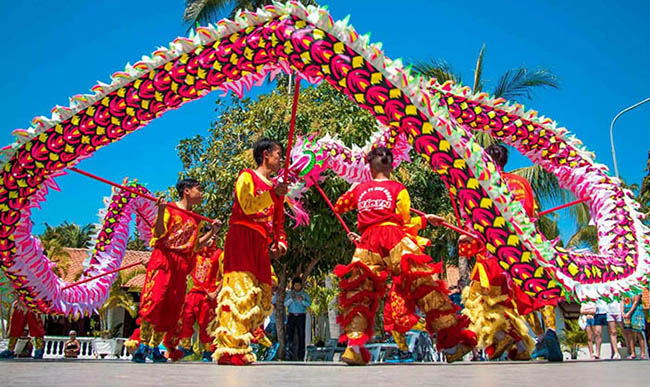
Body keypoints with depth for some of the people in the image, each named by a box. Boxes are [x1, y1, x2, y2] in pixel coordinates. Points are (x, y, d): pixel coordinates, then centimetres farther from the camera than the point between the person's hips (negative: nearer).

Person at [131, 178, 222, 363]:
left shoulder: (195, 220, 20)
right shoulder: (170, 209, 3)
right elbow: (159, 233, -8)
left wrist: (212, 231, 15)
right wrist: (160, 211, -22)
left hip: (182, 265, 6)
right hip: (164, 259, -6)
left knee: (171, 307, 2)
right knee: (154, 300, -15)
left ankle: (155, 347, 10)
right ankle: (143, 345, -7)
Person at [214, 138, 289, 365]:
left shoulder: (276, 187, 26)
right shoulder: (247, 176, 6)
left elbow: (278, 222, 26)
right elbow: (247, 206, -11)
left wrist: (280, 243, 10)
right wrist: (272, 194, -20)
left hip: (262, 245, 8)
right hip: (242, 238, -8)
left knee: (261, 296, 2)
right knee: (240, 289, -18)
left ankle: (241, 346, 7)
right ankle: (229, 349, -21)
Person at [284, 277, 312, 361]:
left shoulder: (304, 294, 6)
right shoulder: (290, 293, 10)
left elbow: (309, 304, -4)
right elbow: (285, 304, 2)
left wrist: (302, 300, -19)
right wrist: (291, 299, -13)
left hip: (301, 316, -1)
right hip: (291, 316, 1)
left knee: (301, 335, -3)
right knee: (290, 333, -1)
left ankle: (300, 355, 2)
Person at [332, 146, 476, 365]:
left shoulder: (359, 188, 18)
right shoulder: (398, 189, 10)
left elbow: (338, 207, 33)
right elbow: (405, 224, 6)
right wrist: (425, 219, 24)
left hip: (366, 243, 3)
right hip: (394, 238, -3)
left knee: (359, 293, 8)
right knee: (424, 284, -2)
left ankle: (354, 344, -5)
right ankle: (451, 341, -2)